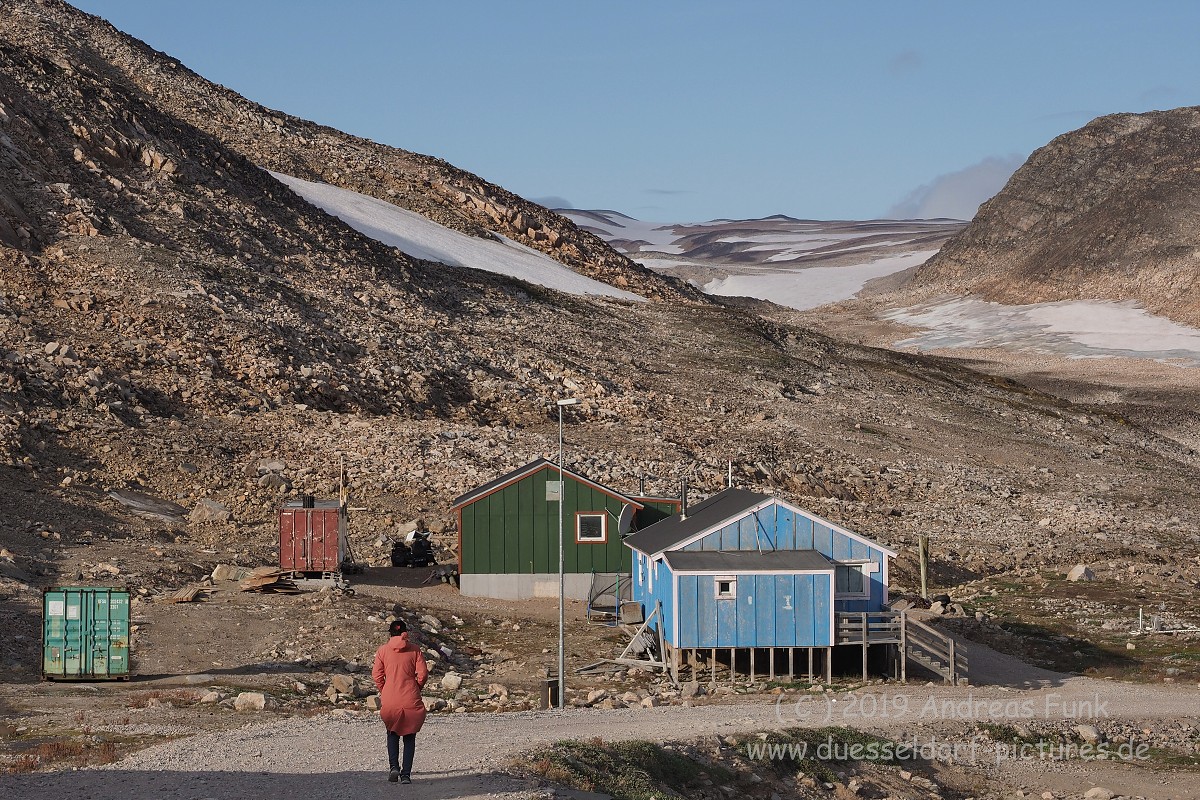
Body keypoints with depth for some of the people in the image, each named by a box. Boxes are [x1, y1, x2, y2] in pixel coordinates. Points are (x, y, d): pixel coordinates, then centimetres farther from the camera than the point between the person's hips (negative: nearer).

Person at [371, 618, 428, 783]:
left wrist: (383, 691, 12)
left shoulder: (382, 651, 1)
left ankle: (393, 766, 0)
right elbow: (423, 674, -4)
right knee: (409, 736, 10)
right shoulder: (415, 650, 1)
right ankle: (406, 774, 2)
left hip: (389, 700, 0)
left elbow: (376, 674, -3)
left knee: (392, 733, 19)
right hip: (411, 700, 0)